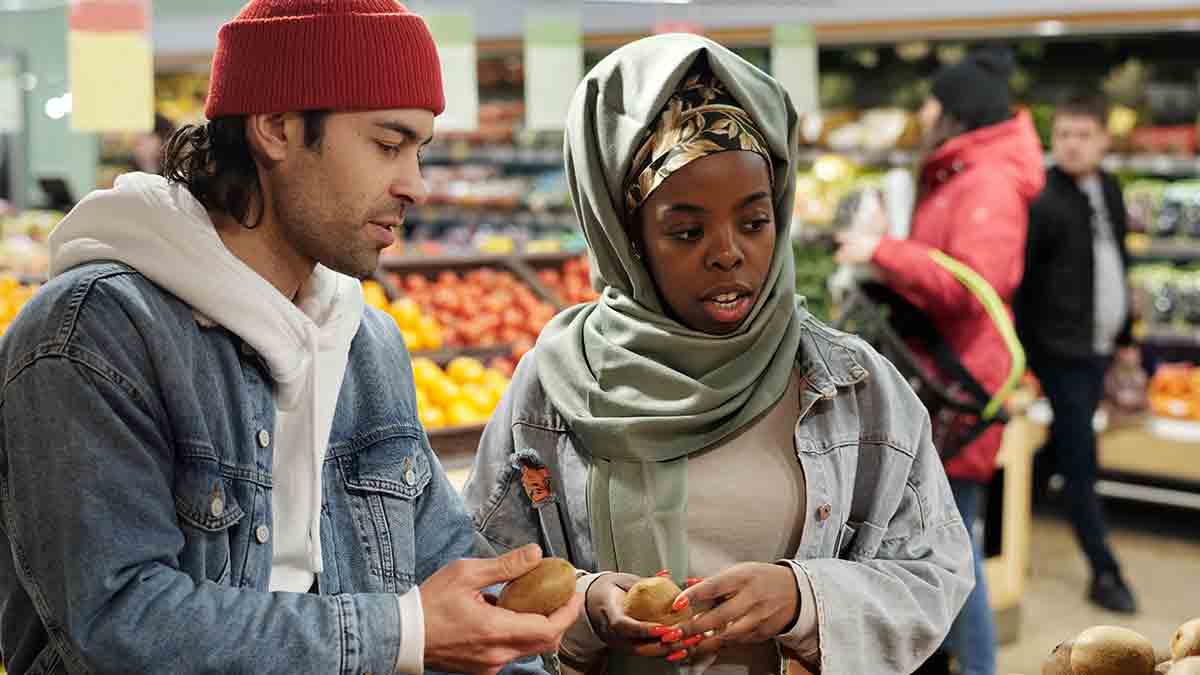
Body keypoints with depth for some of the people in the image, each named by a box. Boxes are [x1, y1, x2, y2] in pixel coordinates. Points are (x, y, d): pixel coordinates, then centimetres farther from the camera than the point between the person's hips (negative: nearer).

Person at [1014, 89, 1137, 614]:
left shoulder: (1108, 190, 8)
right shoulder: (1042, 201, -15)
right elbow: (1013, 279, -17)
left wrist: (1125, 335, 18)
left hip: (1097, 348, 8)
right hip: (1061, 351, -8)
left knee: (1062, 450, 16)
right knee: (1081, 464, -3)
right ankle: (1105, 574, 4)